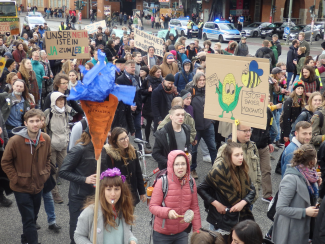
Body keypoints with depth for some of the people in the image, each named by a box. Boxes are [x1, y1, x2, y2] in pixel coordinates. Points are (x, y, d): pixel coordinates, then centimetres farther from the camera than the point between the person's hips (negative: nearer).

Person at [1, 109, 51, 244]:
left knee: (33, 217, 21)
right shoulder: (15, 141, -20)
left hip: (38, 186, 5)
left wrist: (46, 173, 4)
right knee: (29, 220, -3)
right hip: (21, 188, -5)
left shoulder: (46, 139, -7)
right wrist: (15, 179, -12)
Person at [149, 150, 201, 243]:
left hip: (183, 233, 3)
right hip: (162, 234, -3)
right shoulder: (162, 182, -16)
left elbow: (194, 207, 5)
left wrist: (197, 230, 5)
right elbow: (152, 206, -13)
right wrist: (168, 212, -31)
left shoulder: (191, 182, -3)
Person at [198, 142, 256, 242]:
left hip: (238, 218, 5)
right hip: (220, 221, -5)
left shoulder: (241, 169, -4)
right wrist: (216, 204, -19)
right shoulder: (219, 170, -20)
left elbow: (252, 190, 2)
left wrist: (243, 203, -15)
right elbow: (201, 189, -13)